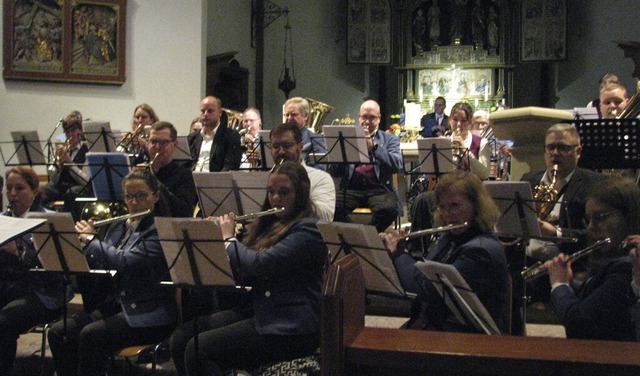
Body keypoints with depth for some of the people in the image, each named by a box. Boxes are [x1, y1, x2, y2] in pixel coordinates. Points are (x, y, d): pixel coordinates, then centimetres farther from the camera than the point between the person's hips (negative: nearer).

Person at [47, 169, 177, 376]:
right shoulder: (117, 227, 14)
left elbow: (125, 262, -23)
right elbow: (97, 268, 17)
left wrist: (91, 240, -11)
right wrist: (83, 238, 1)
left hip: (149, 314, -8)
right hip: (115, 304, 8)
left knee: (90, 335, -28)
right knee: (58, 333, -10)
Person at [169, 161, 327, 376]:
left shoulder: (307, 229, -11)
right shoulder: (271, 224, 16)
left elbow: (260, 264, -23)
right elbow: (240, 271, 20)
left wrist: (228, 238, -6)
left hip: (291, 329, -9)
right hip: (259, 313, 9)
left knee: (199, 350, -21)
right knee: (181, 338, -6)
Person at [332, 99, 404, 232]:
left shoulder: (390, 140, 14)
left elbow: (397, 165, -5)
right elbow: (335, 171, 9)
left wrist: (374, 146, -15)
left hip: (379, 188, -1)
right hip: (351, 188, 1)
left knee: (389, 209, -34)